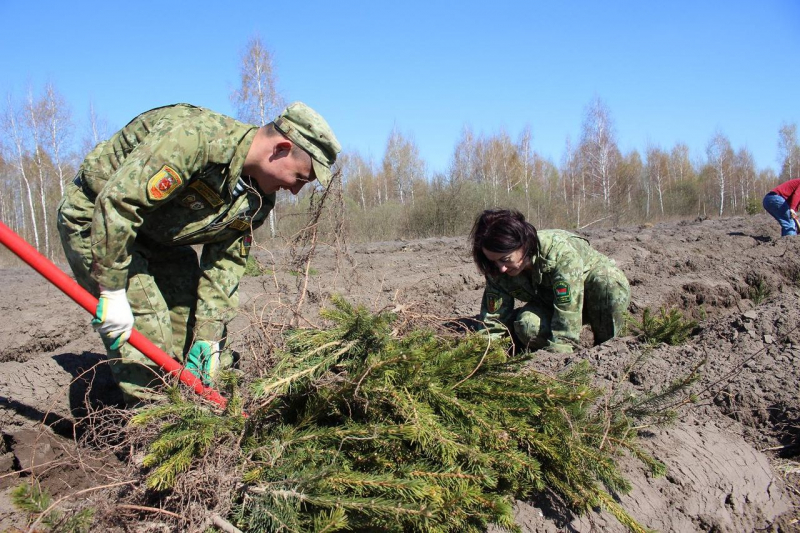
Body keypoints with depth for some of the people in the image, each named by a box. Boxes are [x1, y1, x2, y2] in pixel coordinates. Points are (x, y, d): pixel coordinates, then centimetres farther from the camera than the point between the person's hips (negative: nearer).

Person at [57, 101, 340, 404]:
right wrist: (113, 292, -31)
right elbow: (117, 202, -36)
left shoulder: (258, 199, -8)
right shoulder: (194, 138, -36)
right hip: (95, 220, -8)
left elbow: (223, 262, -4)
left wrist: (208, 337, -9)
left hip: (160, 236, 8)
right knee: (147, 333, -16)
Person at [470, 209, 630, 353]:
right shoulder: (497, 271, -23)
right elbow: (493, 322, -18)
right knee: (526, 325, -31)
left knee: (609, 283, -39)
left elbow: (567, 322, -41)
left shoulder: (561, 252, -39)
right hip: (549, 302, 3)